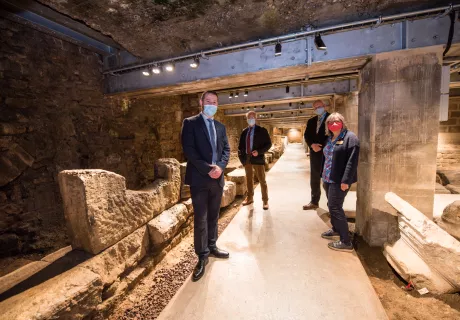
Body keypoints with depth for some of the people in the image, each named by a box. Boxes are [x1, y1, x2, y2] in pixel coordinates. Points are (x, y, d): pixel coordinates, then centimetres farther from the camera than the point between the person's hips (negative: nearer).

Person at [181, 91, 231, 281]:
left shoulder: (221, 127, 14)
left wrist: (220, 167, -9)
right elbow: (189, 150, -12)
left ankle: (212, 247, 34)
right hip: (199, 178, -5)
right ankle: (202, 256, 18)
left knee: (213, 216, 16)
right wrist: (207, 169, -18)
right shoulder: (190, 123, -2)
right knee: (200, 219, 2)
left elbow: (226, 149, 9)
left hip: (217, 178, 5)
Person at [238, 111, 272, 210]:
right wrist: (241, 156, 4)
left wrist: (259, 152, -17)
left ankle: (265, 201, 11)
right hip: (246, 159, 5)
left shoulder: (262, 130, -1)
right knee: (249, 179, 15)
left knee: (262, 180, 1)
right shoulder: (244, 132, 11)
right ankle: (250, 198, 29)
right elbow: (241, 145, 17)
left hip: (257, 158, -4)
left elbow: (268, 144, -3)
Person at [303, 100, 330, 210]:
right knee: (314, 179, 10)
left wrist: (322, 147, -18)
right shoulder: (311, 121, 15)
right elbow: (306, 135, 8)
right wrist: (312, 145, -11)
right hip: (315, 153, 5)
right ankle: (314, 202, 21)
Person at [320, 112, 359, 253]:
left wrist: (346, 180, -23)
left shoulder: (350, 137, -10)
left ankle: (346, 242, 4)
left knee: (335, 207, -7)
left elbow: (352, 160, -18)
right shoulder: (329, 138, 14)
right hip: (329, 178, 8)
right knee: (331, 206, 18)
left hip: (339, 180, -8)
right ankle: (336, 230, 37)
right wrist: (323, 176, 16)